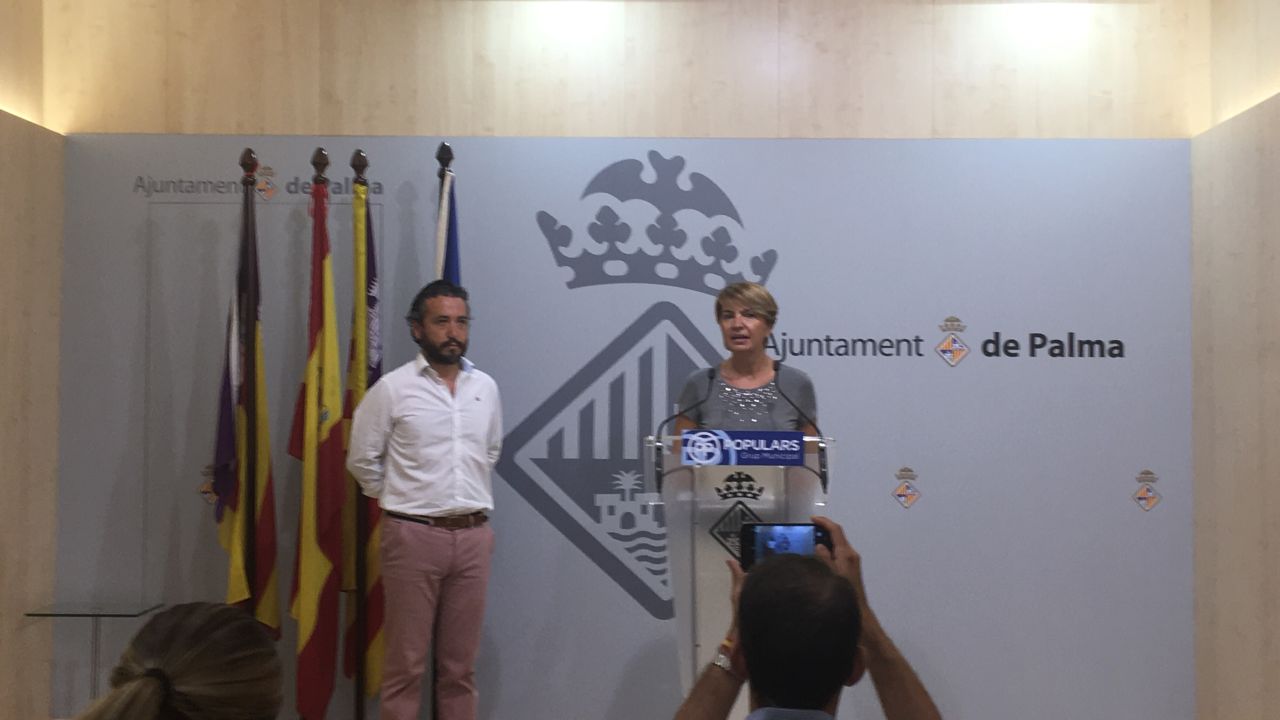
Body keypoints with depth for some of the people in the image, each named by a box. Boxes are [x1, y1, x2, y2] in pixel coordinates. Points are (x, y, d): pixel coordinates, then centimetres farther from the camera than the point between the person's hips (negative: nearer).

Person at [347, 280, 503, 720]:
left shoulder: (486, 387, 8)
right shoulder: (393, 388, -5)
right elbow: (362, 459, 1)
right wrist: (398, 501, 7)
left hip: (473, 535, 4)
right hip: (414, 535, -4)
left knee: (460, 665, 10)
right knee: (406, 663, 3)